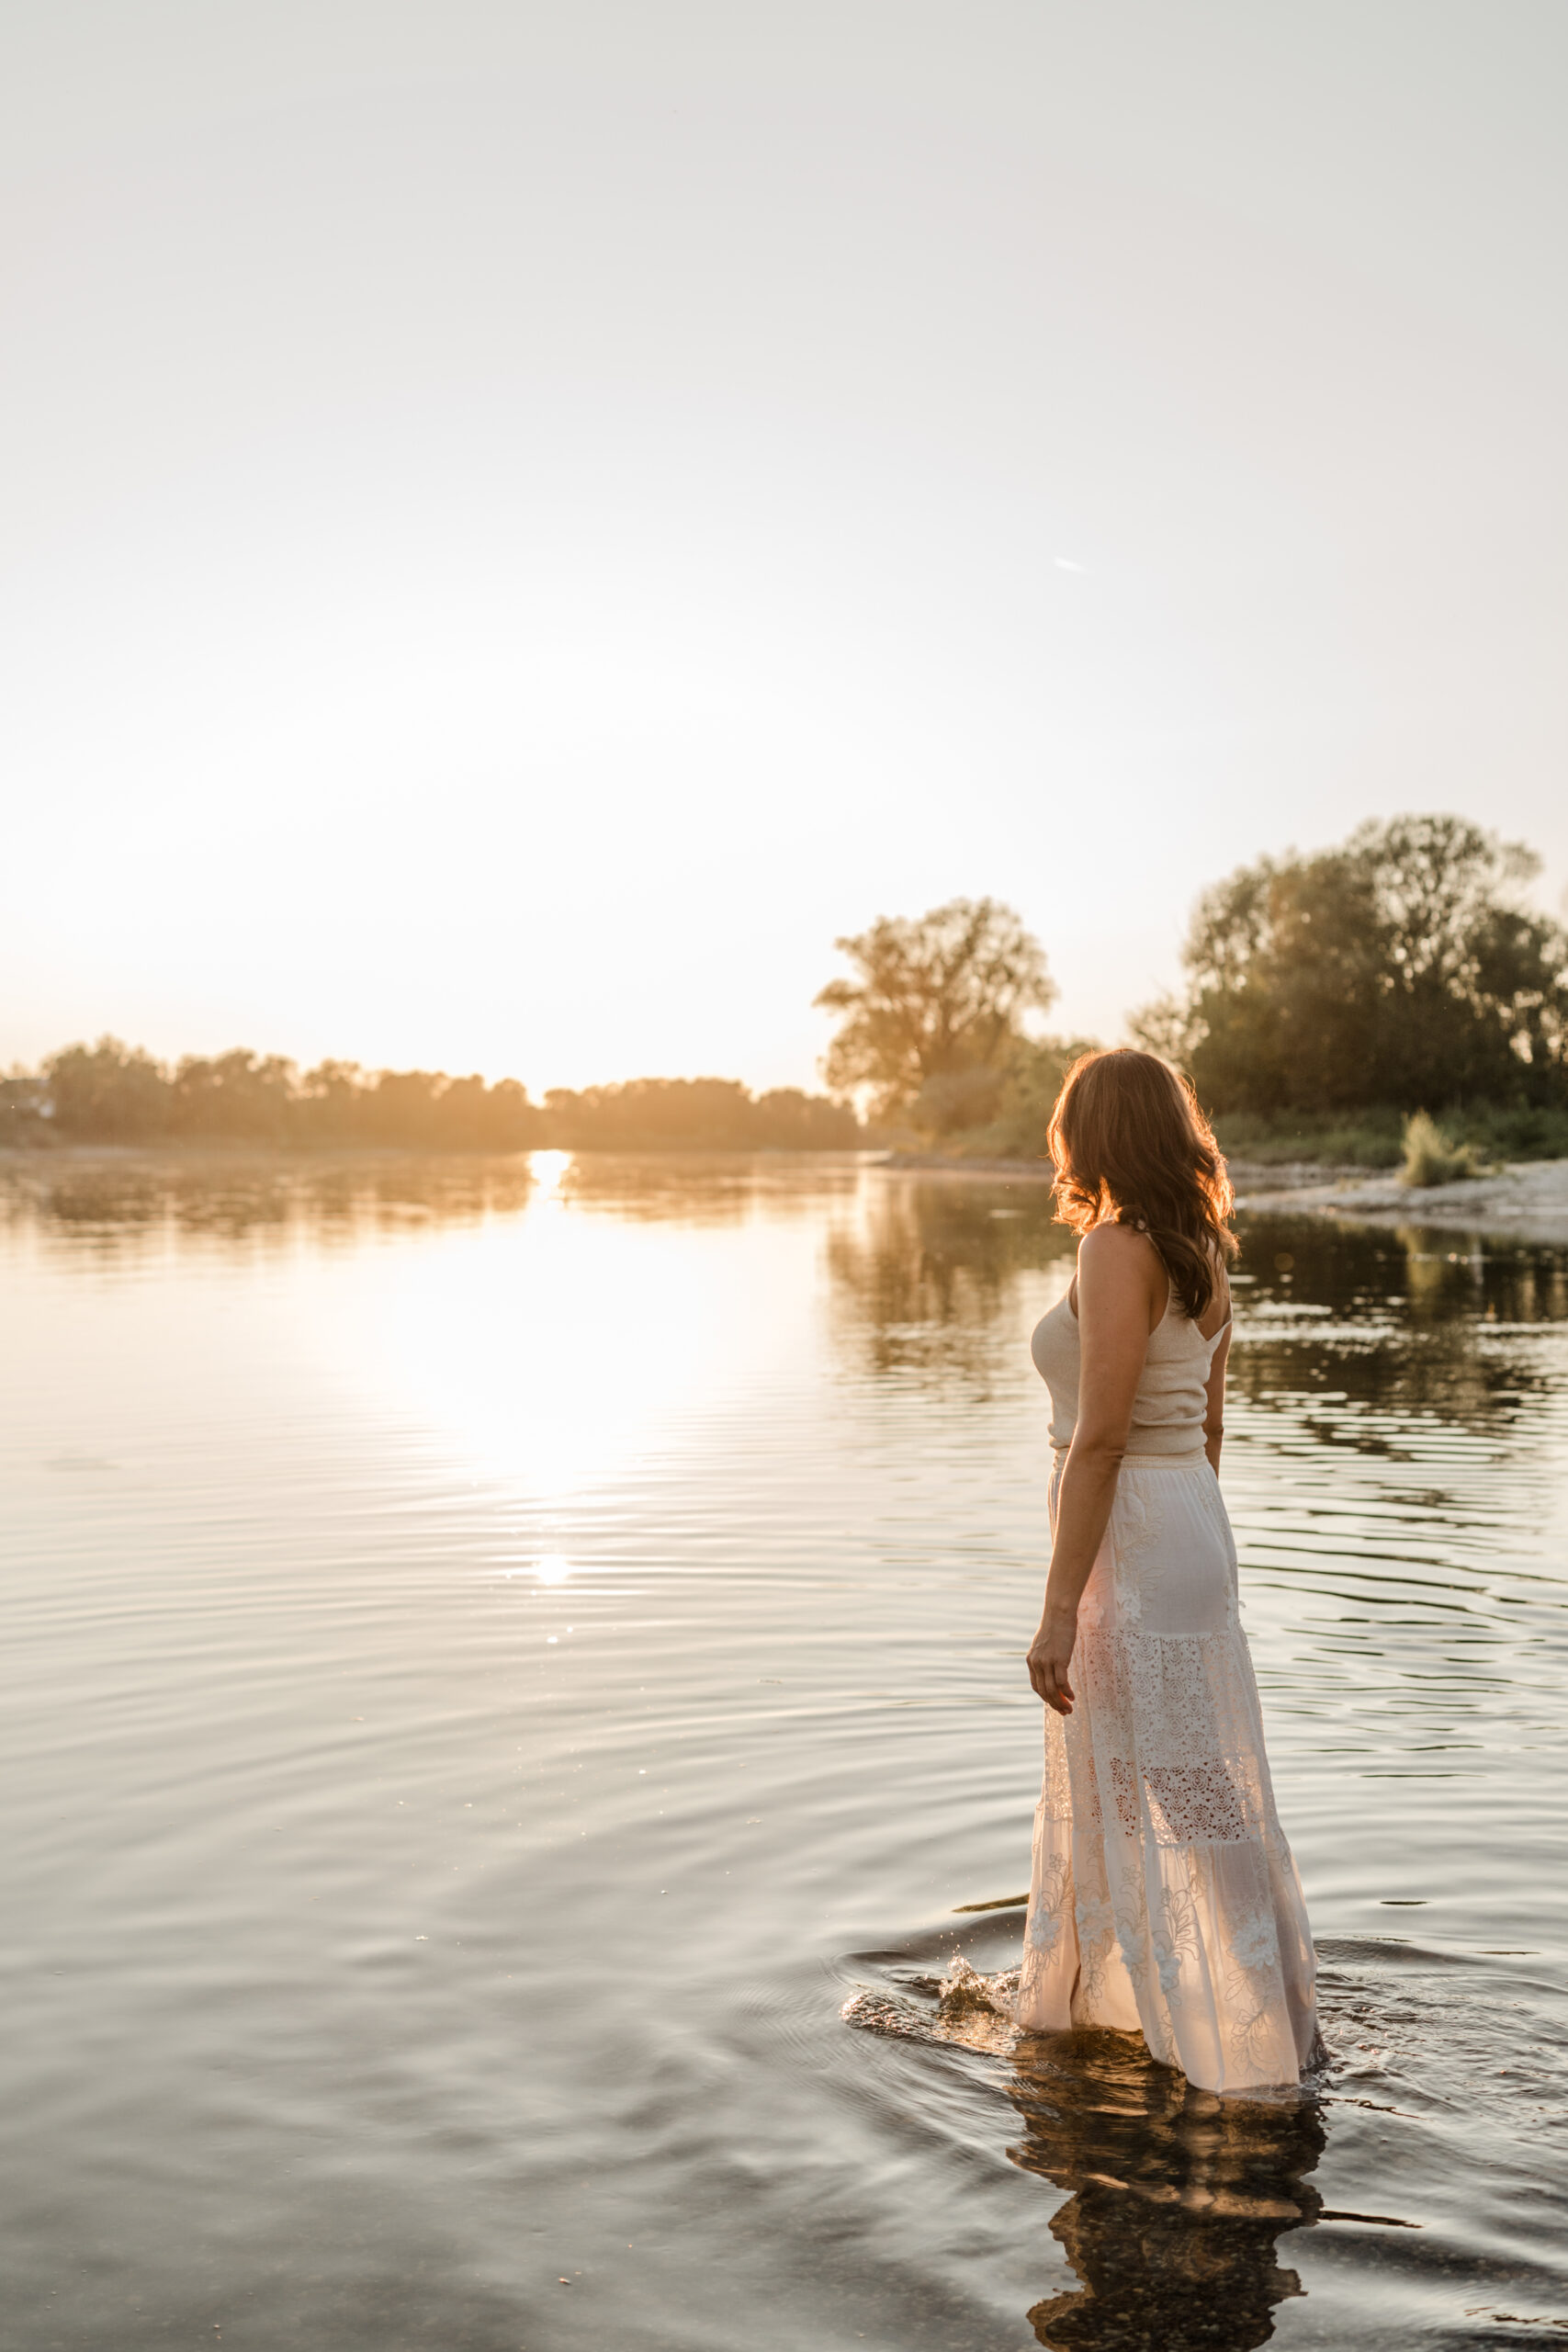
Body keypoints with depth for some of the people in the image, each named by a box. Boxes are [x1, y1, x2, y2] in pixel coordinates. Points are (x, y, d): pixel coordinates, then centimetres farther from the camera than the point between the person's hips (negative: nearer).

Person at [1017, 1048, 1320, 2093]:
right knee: (1107, 1782, 22)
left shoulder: (1120, 1248, -18)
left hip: (1131, 1538, -10)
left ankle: (1268, 2037, 15)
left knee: (1178, 1805, 3)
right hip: (1191, 1522, 10)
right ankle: (1082, 1996, 38)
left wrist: (1060, 1606, -21)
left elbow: (1101, 1439, -22)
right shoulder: (1201, 1252, 9)